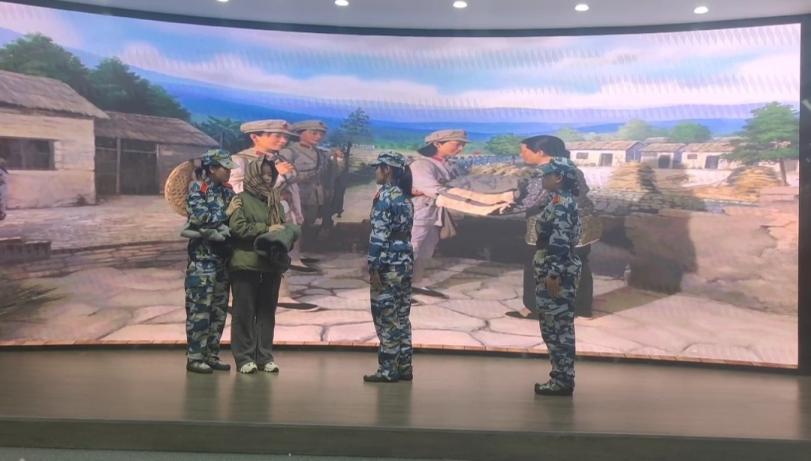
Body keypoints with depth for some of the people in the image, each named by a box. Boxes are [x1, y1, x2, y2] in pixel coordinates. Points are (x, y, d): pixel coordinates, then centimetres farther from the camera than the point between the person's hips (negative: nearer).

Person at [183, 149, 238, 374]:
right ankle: (194, 357, 1)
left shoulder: (227, 191, 14)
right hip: (202, 255, -7)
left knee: (220, 308, 9)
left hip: (222, 254, 7)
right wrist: (227, 214, -9)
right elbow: (201, 217, -18)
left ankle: (212, 354, 18)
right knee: (199, 307, -6)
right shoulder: (196, 189, -5)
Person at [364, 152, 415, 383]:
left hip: (388, 262, -9)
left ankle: (388, 370, 3)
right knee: (401, 316, 12)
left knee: (385, 318, -2)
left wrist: (373, 267, -17)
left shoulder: (384, 196, -13)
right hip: (405, 261, 9)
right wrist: (404, 259, 18)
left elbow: (379, 234, -18)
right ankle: (404, 367, 16)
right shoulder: (405, 196, 13)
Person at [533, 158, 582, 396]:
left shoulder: (560, 202, -14)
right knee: (556, 326, 13)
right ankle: (562, 377, 19)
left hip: (557, 272, -11)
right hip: (557, 271, 11)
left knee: (557, 326, -6)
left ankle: (562, 381, -1)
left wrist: (553, 274, -24)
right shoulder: (561, 201, 18)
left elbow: (560, 241, -22)